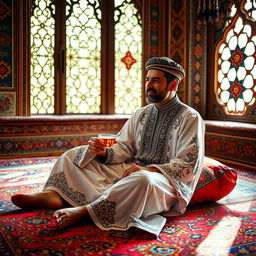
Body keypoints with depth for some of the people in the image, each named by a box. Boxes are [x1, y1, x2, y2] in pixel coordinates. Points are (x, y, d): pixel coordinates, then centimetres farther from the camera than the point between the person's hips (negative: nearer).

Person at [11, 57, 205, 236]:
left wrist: (149, 169, -22)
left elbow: (189, 166, -13)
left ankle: (86, 211, -31)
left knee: (142, 180, -43)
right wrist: (105, 152, -12)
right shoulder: (141, 114, 13)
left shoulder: (190, 118, -7)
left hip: (168, 180, -6)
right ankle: (53, 194, -22)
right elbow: (123, 148, 11)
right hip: (131, 170, 7)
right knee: (75, 154, 2)